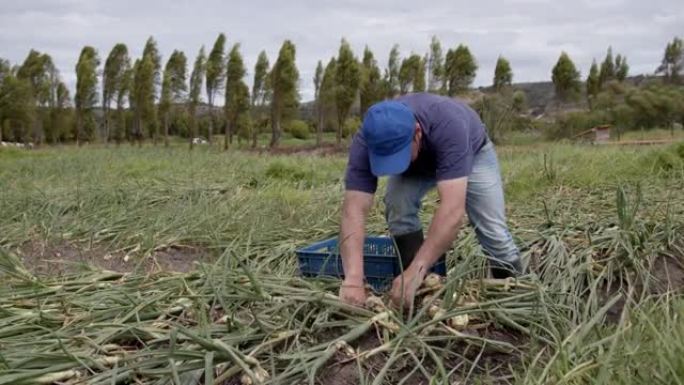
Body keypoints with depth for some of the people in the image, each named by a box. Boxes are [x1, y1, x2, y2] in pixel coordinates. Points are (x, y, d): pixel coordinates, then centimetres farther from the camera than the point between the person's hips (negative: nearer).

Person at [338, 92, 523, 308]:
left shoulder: (447, 125, -46)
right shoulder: (366, 142, -36)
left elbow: (452, 208, -53)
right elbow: (354, 209, -44)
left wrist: (416, 271, -59)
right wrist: (353, 278, -57)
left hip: (472, 152, -2)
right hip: (416, 164, 2)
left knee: (493, 231, -10)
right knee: (397, 208, -24)